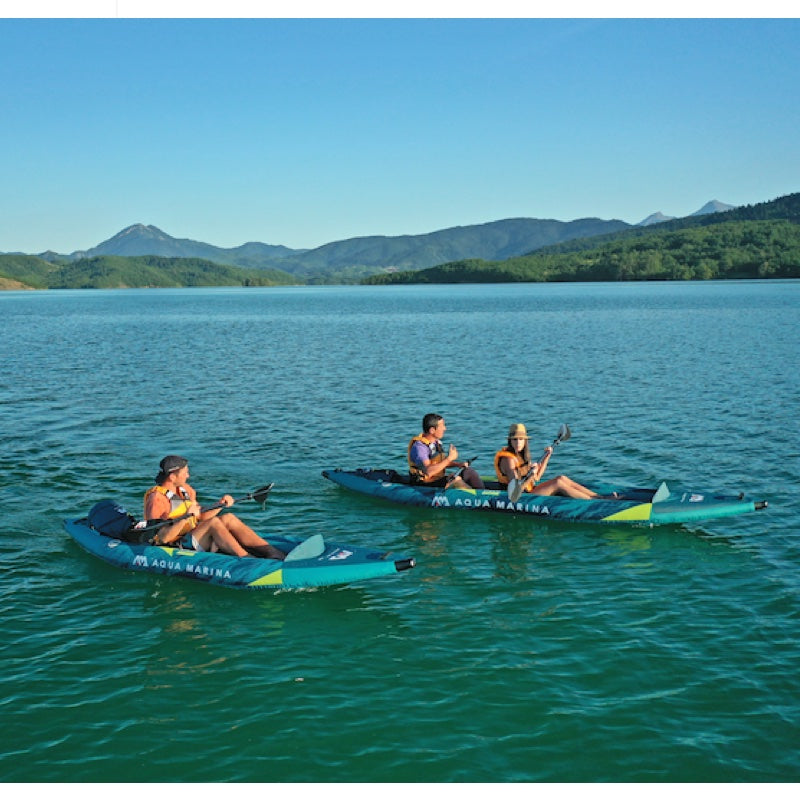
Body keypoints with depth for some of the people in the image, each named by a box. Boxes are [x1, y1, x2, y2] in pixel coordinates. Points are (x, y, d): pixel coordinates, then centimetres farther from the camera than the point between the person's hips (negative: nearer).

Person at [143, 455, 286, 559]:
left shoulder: (185, 490, 14)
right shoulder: (156, 498, -13)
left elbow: (201, 518, 17)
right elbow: (163, 538, -22)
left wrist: (221, 504, 4)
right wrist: (187, 517, -29)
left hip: (195, 541, 8)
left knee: (228, 518, -12)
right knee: (214, 522, -26)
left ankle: (273, 553, -20)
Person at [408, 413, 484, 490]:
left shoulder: (436, 442, 8)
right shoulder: (419, 446, -22)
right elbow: (428, 472, -33)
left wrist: (458, 464, 1)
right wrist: (449, 458, -27)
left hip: (439, 479, 10)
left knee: (469, 471, 1)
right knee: (458, 483, -27)